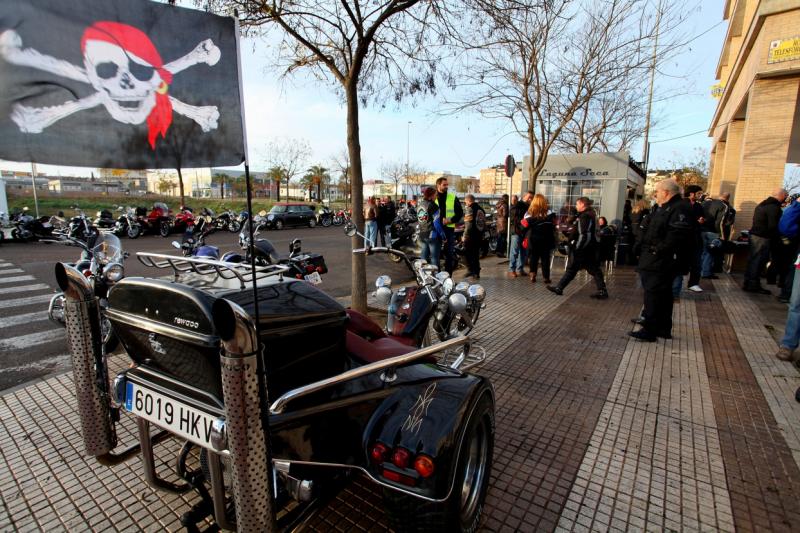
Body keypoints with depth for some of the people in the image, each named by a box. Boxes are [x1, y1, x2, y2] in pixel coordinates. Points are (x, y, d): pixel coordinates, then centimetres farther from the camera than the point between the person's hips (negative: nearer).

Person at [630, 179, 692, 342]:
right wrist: (645, 251, 14)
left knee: (653, 295, -8)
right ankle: (664, 329, 28)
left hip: (661, 263, -11)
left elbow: (678, 234, -27)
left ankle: (649, 331, -2)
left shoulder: (679, 209, -14)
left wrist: (660, 249, -23)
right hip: (653, 261, 11)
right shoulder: (663, 208, 18)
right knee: (663, 296, 17)